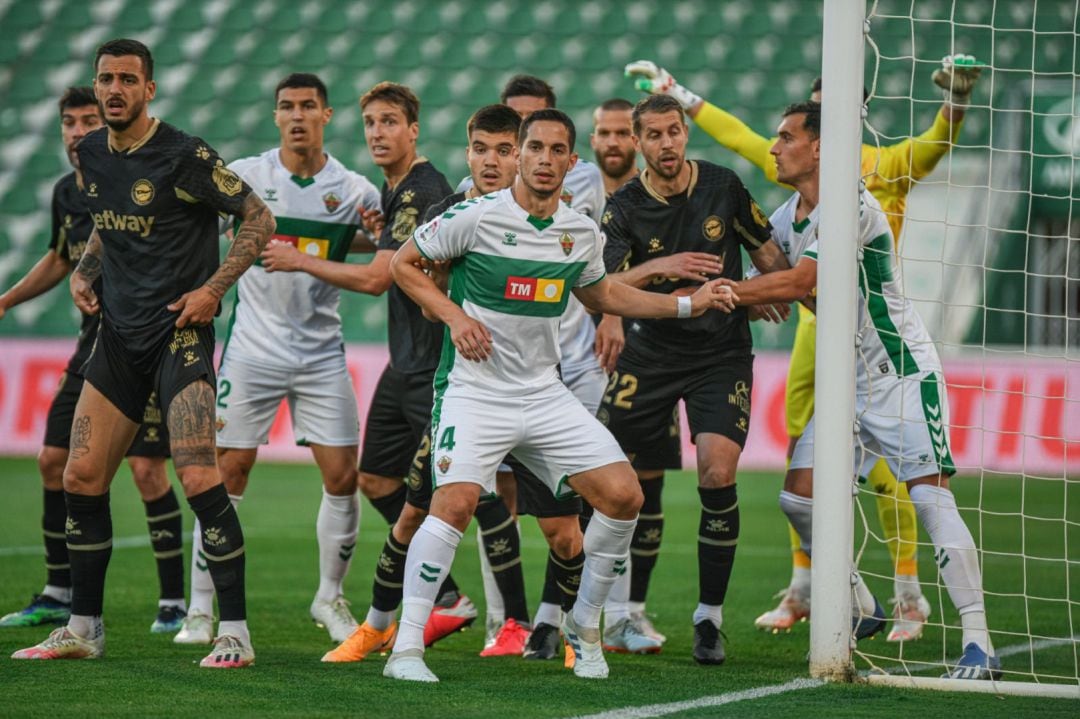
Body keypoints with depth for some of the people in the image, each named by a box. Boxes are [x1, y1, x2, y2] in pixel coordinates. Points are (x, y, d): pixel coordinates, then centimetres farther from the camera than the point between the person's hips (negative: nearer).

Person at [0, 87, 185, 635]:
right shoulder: (67, 193, 9)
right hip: (94, 344, 7)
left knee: (147, 471, -11)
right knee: (54, 462, 6)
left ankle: (174, 602, -2)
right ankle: (59, 595, 18)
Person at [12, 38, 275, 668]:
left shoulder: (184, 157, -11)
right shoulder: (91, 155, 9)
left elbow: (259, 218, -7)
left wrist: (213, 289, -12)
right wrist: (84, 272, 10)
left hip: (180, 333, -7)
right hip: (118, 334, 7)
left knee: (200, 480, -16)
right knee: (81, 479, 5)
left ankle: (236, 633, -9)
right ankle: (84, 629, 16)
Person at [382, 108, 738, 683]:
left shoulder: (580, 232, 6)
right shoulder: (476, 216, -10)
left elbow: (602, 295, 26)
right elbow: (403, 263, 0)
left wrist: (687, 304, 20)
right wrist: (454, 315, -13)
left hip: (544, 393, 5)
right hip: (475, 391, -5)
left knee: (623, 495, -5)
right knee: (455, 502, -25)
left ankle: (584, 625, 16)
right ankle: (405, 648, -17)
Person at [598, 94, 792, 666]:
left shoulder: (723, 187, -2)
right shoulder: (623, 208, -5)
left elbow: (769, 254, 12)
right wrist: (659, 267, -32)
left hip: (721, 354, -1)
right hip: (650, 355, 1)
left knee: (717, 473, -18)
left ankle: (709, 618, -6)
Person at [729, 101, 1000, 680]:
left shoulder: (849, 205, -18)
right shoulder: (786, 217, 10)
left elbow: (798, 284, -25)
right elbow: (768, 284, 16)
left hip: (902, 372, -8)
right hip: (848, 382, 9)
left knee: (929, 496, -17)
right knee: (798, 495, -1)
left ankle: (979, 646, -19)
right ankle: (860, 608, 17)